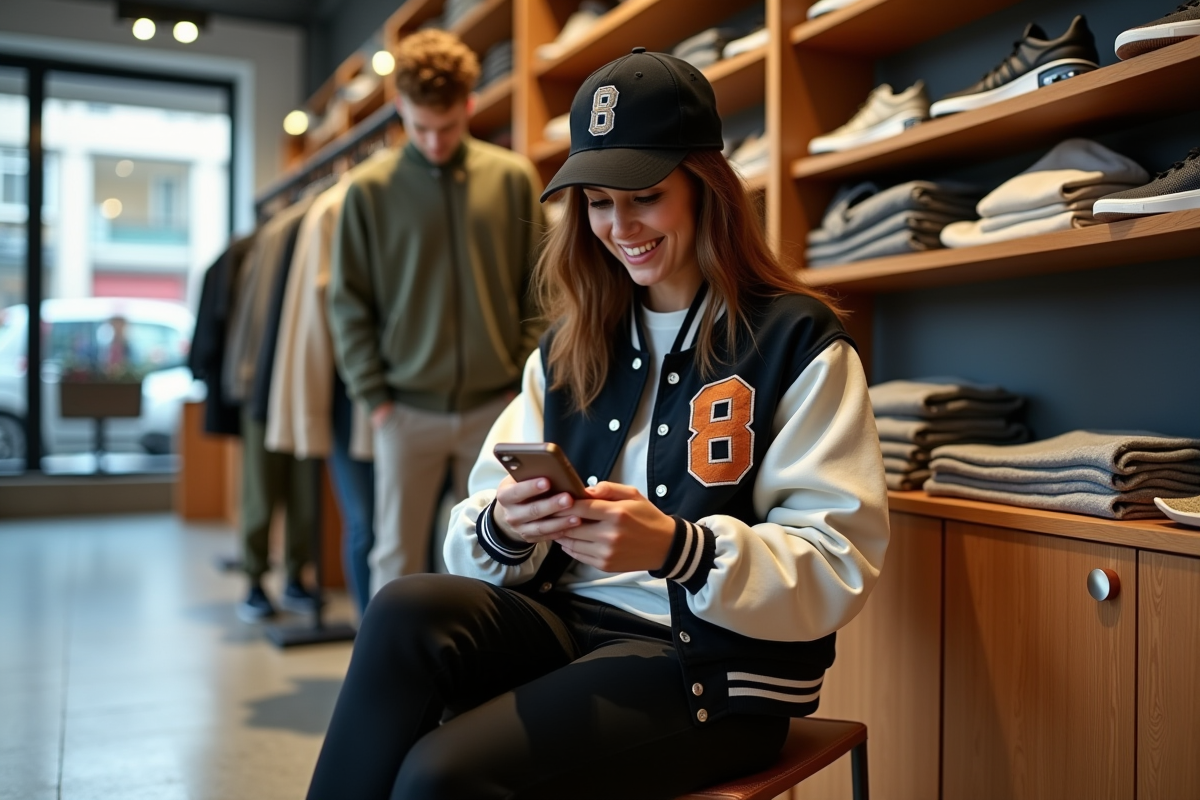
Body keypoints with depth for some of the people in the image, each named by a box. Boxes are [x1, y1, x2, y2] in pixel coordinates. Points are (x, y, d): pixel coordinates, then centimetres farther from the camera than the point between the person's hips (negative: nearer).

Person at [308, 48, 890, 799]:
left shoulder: (795, 342, -3)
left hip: (714, 665, -4)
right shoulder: (568, 349, 12)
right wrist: (501, 527, -17)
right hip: (568, 625, 5)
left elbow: (841, 565, -10)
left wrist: (679, 549, -25)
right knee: (406, 611, -27)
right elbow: (482, 525, 8)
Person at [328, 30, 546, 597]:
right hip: (408, 411, 0)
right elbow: (348, 303, 2)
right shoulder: (369, 189, 0)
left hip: (497, 406, 1)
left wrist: (527, 381, -2)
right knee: (397, 559, 6)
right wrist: (374, 396, -3)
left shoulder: (514, 178, 2)